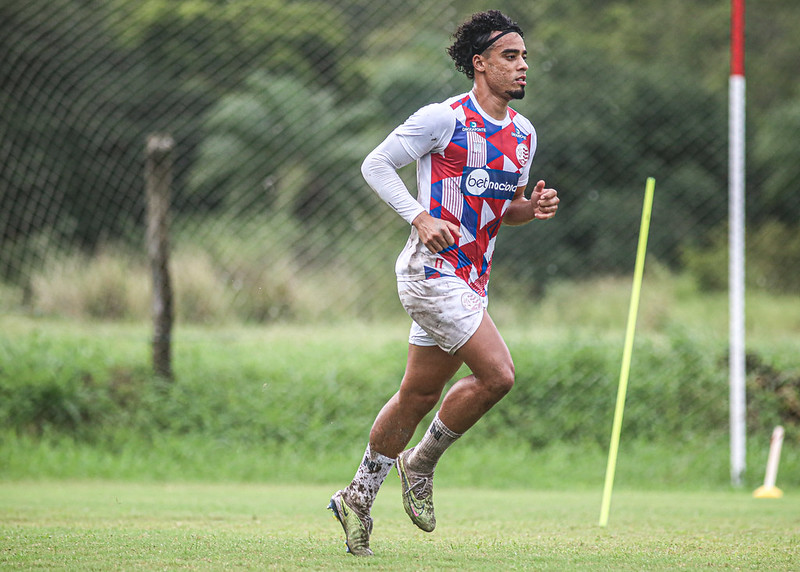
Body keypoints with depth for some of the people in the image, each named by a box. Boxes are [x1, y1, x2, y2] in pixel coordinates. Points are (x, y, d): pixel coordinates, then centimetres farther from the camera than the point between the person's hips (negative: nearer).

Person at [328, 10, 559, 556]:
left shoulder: (524, 133, 12)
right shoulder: (443, 118, -11)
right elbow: (376, 164, -5)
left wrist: (532, 207, -1)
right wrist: (420, 216, -16)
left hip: (472, 280, 8)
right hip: (432, 269, -8)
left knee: (419, 395, 13)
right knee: (497, 374, -17)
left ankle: (359, 497, 26)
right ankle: (421, 463, 3)